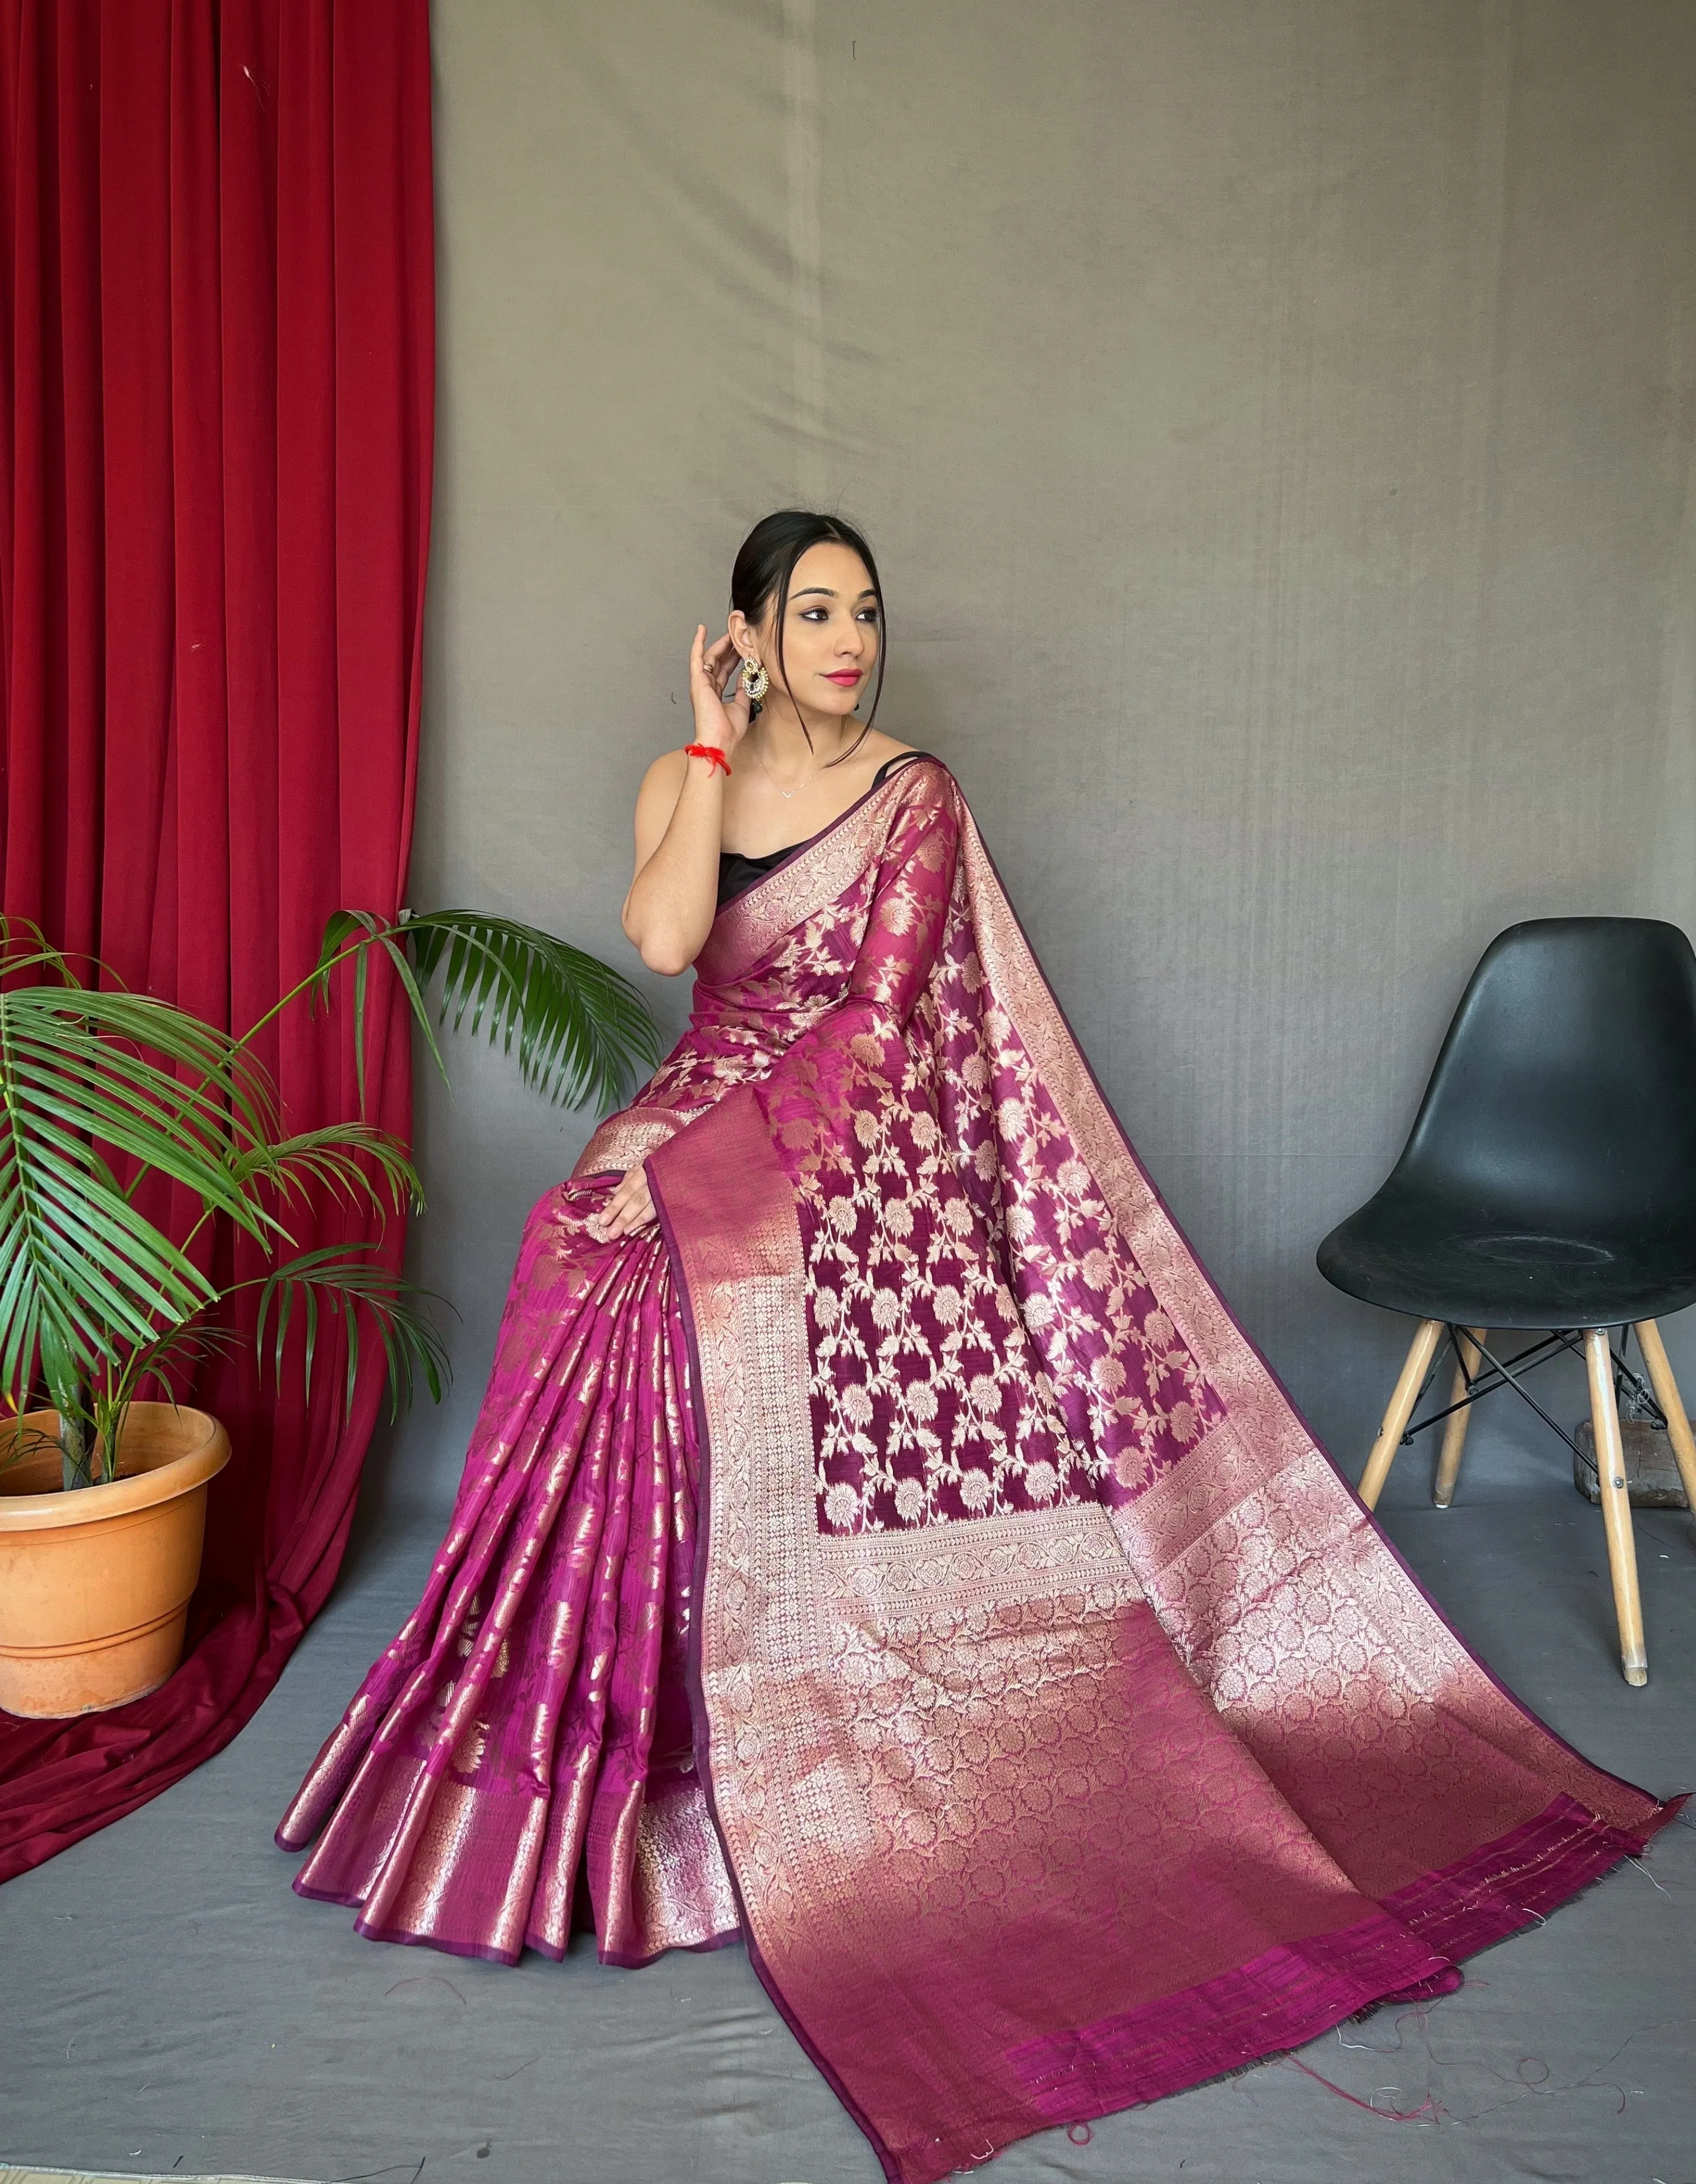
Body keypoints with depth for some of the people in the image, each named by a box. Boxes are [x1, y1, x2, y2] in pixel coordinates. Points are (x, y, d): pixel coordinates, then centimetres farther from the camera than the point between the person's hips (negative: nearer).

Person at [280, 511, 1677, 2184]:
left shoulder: (915, 800, 0)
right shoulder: (679, 778, 9)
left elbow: (872, 1027, -9)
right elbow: (665, 941, -11)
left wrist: (684, 1157, -16)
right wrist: (717, 743, -6)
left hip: (860, 1177, -2)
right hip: (703, 1159, 3)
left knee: (849, 1471, -11)